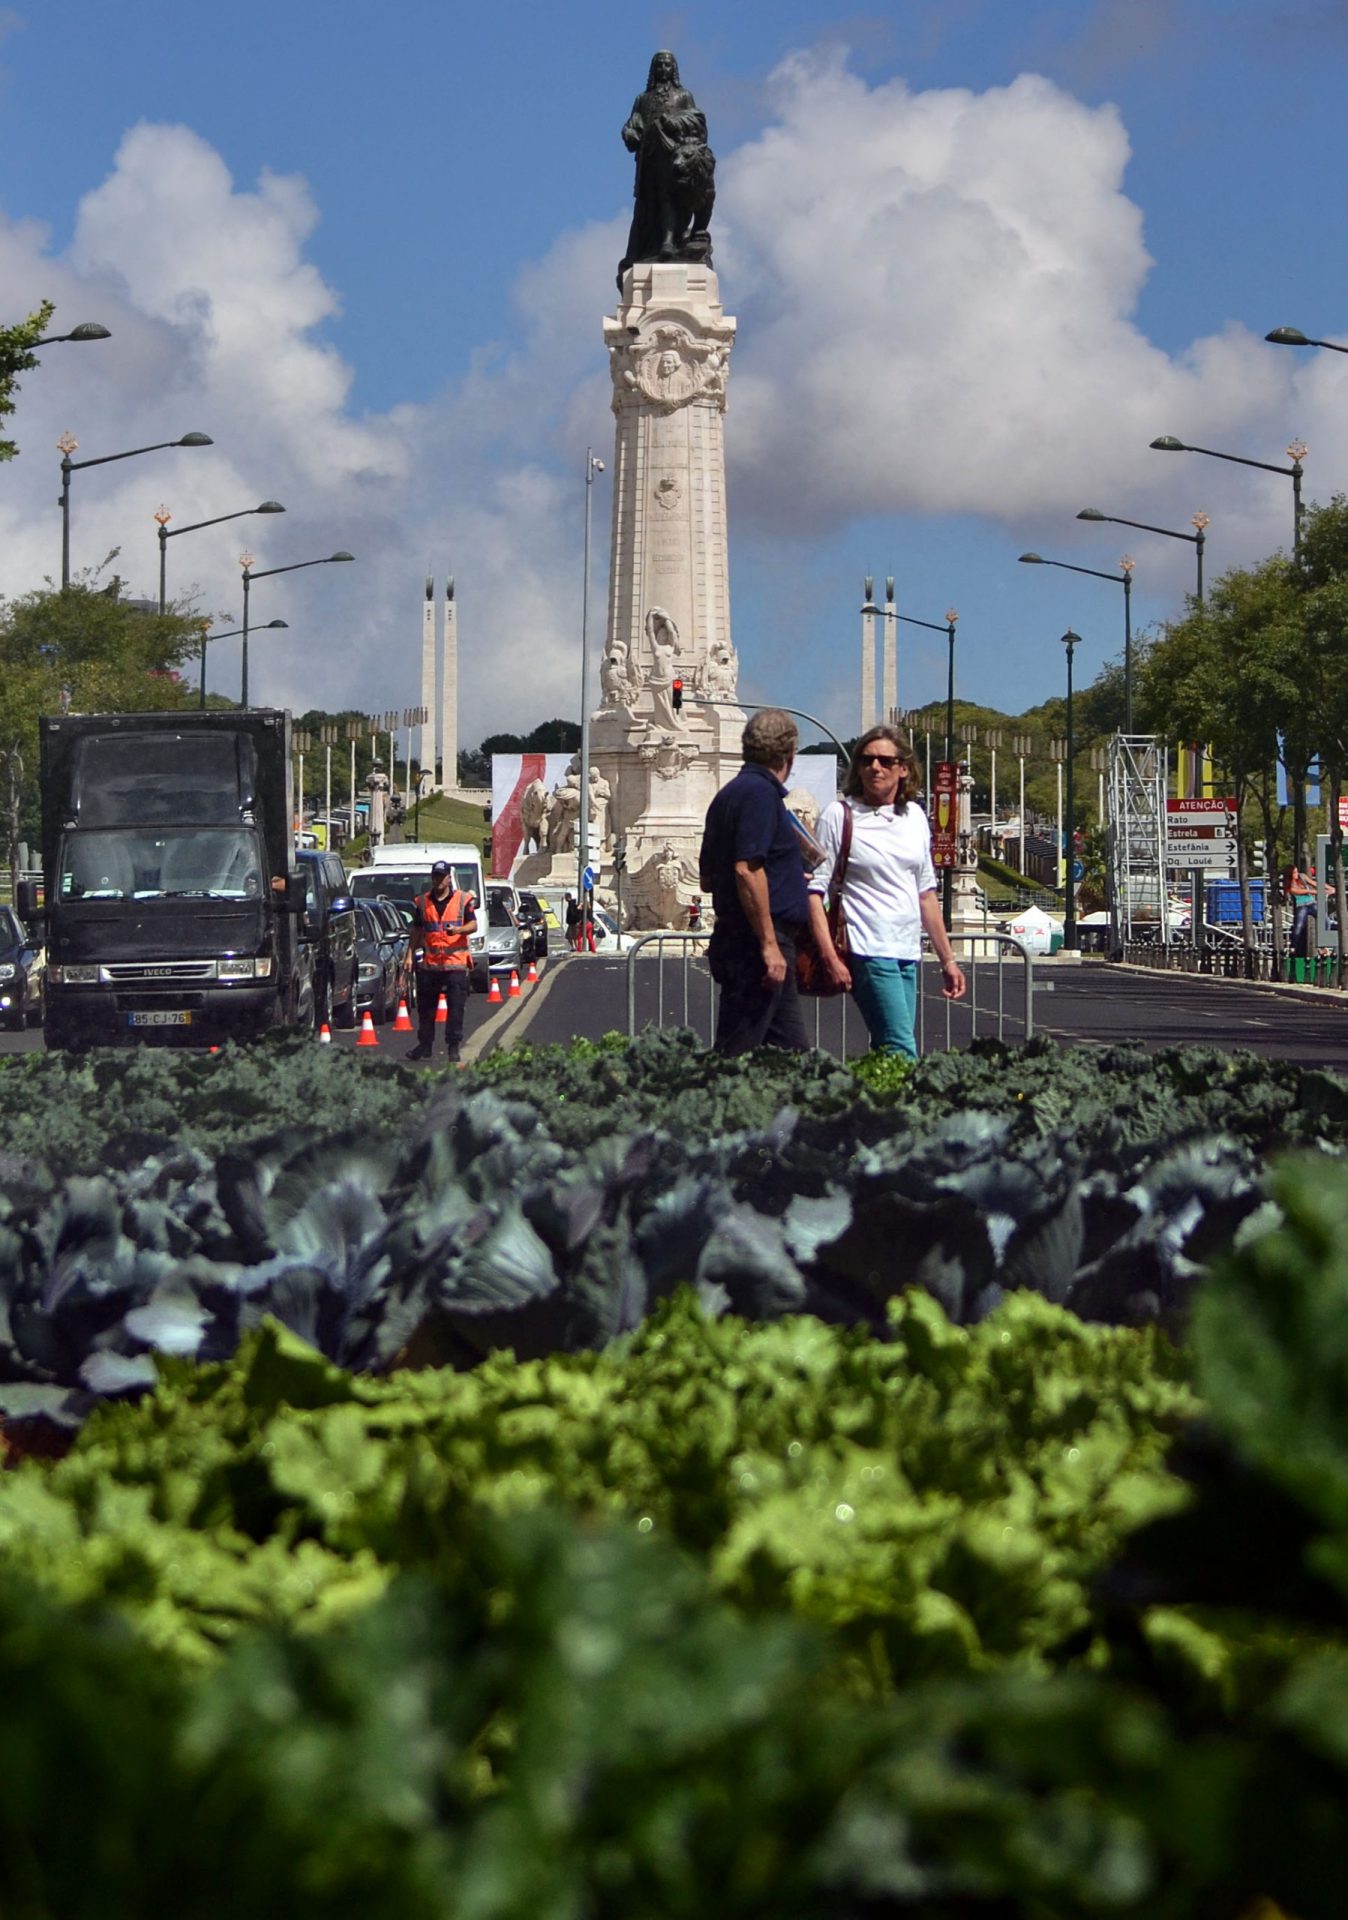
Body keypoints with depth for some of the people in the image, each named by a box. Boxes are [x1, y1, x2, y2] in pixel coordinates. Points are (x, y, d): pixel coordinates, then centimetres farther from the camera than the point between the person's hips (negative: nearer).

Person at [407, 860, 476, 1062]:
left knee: (456, 1007, -4)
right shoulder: (422, 902, 12)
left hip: (456, 962, -3)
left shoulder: (463, 900, 4)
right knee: (425, 1007, 7)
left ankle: (453, 1046, 1)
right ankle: (425, 1045, 17)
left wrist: (458, 930, -22)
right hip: (429, 963, 3)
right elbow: (416, 930, 16)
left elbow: (473, 925, -1)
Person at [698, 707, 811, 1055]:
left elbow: (707, 880, 23)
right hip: (756, 945, -10)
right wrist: (769, 945, -22)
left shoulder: (729, 794, 18)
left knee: (791, 1052, 9)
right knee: (735, 1052, -9)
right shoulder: (761, 793, -12)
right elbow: (747, 870, -22)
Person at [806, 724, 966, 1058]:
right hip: (868, 951, -6)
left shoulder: (914, 816, 14)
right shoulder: (839, 815, -3)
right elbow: (814, 890, -6)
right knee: (902, 1054, -16)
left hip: (908, 953, 6)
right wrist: (830, 957, -16)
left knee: (887, 1053, 4)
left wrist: (947, 959, 19)